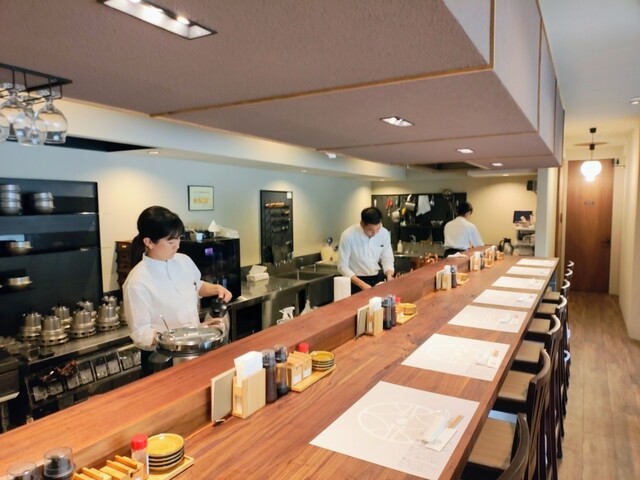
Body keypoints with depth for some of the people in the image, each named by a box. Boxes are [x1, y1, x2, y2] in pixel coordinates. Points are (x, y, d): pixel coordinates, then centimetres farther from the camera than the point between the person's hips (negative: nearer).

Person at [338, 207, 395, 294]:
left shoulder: (384, 233, -6)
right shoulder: (348, 235, -17)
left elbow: (387, 259, 3)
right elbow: (343, 267, -14)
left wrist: (389, 276, -16)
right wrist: (362, 284, -22)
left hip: (377, 278, 5)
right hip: (356, 281, -5)